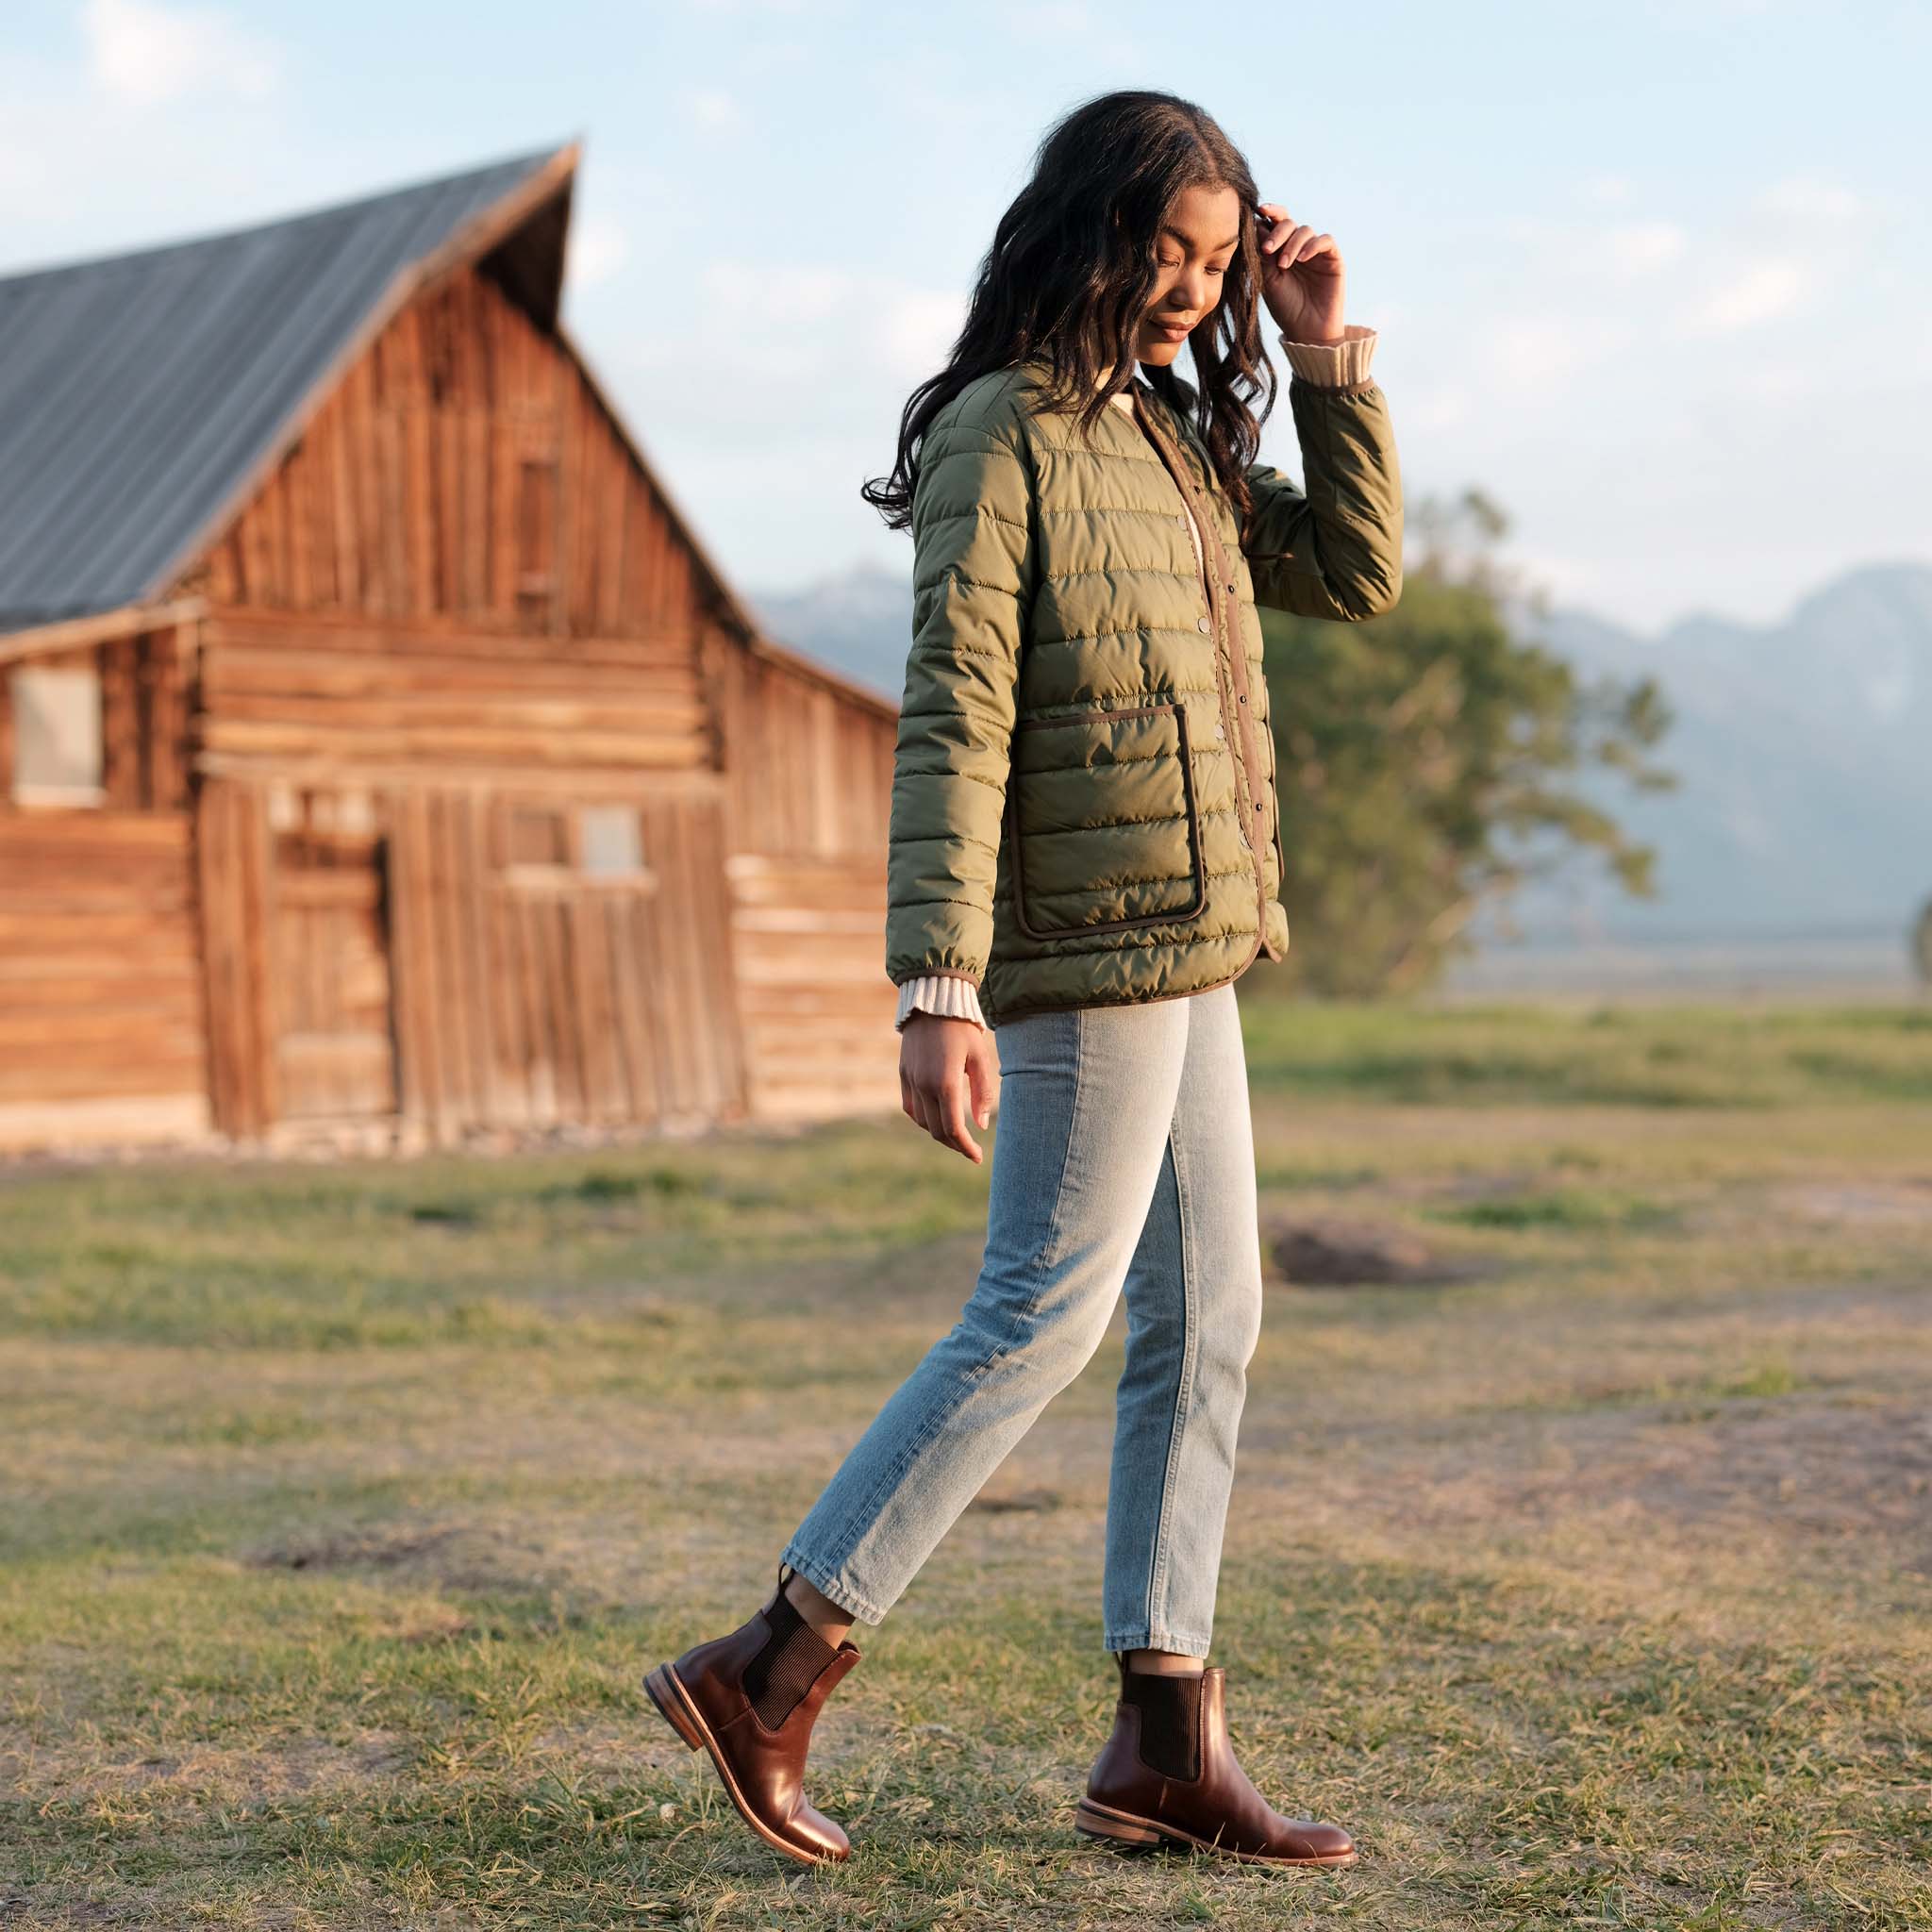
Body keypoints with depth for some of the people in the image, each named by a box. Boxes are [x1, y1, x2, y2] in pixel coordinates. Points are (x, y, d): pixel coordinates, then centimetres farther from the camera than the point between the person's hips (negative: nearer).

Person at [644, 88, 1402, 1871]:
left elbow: (1356, 574, 19)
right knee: (1045, 1312, -7)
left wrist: (1329, 358, 9)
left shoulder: (1170, 439, 16)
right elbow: (950, 722, -17)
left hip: (1183, 959, 9)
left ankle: (1165, 1745, 15)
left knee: (1207, 1324, 9)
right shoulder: (997, 437, -11)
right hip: (1087, 952, -9)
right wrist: (939, 990, -23)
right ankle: (776, 1669, 1)